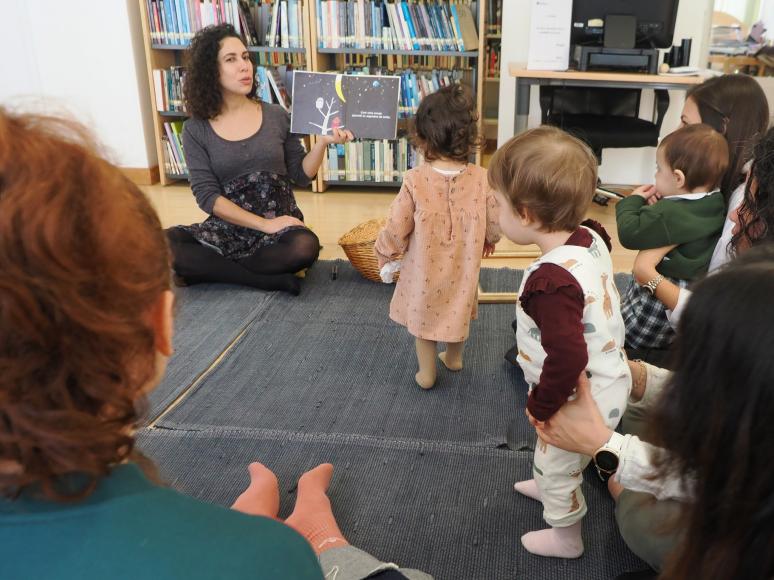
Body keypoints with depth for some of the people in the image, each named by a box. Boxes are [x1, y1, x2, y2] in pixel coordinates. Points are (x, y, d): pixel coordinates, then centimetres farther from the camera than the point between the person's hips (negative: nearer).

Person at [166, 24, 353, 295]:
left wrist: (323, 141, -12)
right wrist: (265, 224, -16)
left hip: (281, 225, 1)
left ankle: (210, 270, -12)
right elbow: (207, 195, -6)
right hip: (228, 228, 0)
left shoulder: (277, 116, 4)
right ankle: (272, 280, -20)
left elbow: (301, 176, 7)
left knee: (305, 247, -34)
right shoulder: (196, 130, -1)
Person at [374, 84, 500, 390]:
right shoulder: (481, 178, -17)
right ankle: (454, 357, 49)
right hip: (462, 270, 3)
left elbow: (396, 230, -17)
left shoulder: (415, 180, -23)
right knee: (458, 312, 27)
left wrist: (383, 254, 3)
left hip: (424, 271, -2)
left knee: (424, 318, 19)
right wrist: (488, 240, 18)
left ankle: (426, 373, 32)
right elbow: (495, 226, -6)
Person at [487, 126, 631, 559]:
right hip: (610, 383, 8)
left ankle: (566, 537, 44)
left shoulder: (551, 282, -36)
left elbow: (567, 359, -36)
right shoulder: (591, 238, -9)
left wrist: (540, 407, -19)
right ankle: (554, 489, 61)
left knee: (555, 464, 19)